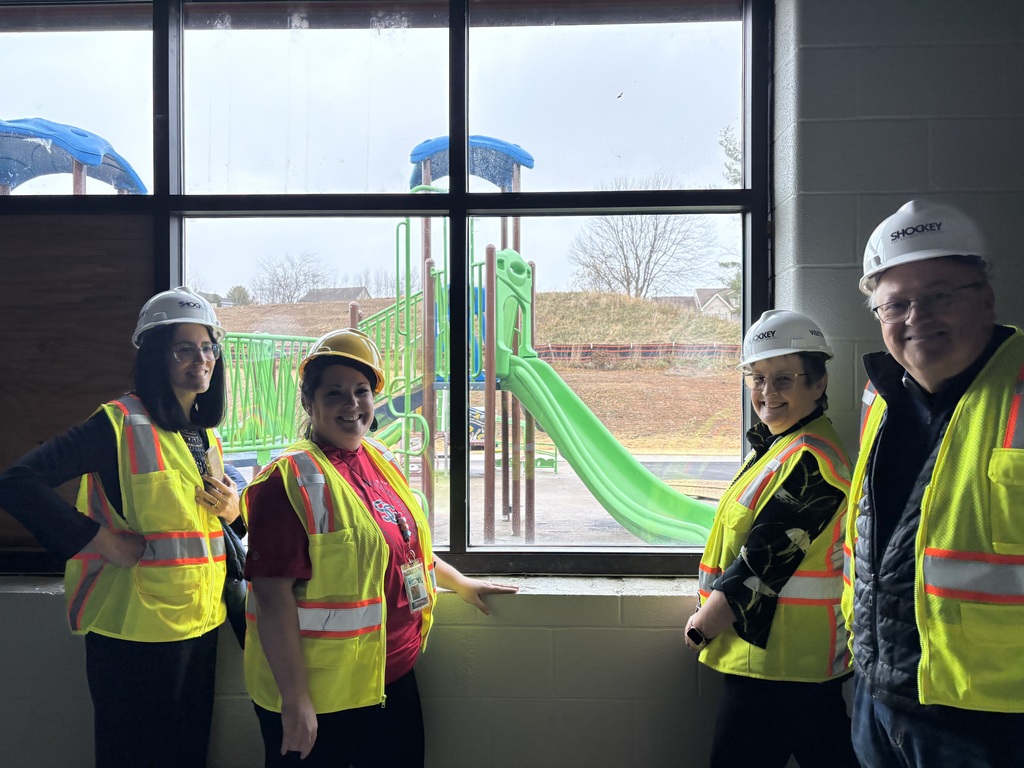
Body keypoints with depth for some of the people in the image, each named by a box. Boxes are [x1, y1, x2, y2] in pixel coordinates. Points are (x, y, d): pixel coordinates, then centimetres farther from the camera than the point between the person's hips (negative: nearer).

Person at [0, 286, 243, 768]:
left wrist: (232, 510, -1)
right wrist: (102, 540, -21)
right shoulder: (120, 424, -13)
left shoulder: (206, 437, 10)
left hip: (198, 626, 7)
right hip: (135, 630, -7)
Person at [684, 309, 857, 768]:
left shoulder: (809, 460, -21)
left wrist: (703, 624, -11)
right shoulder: (780, 446, 10)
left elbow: (764, 561, -23)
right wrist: (714, 613, 9)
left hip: (777, 664, -9)